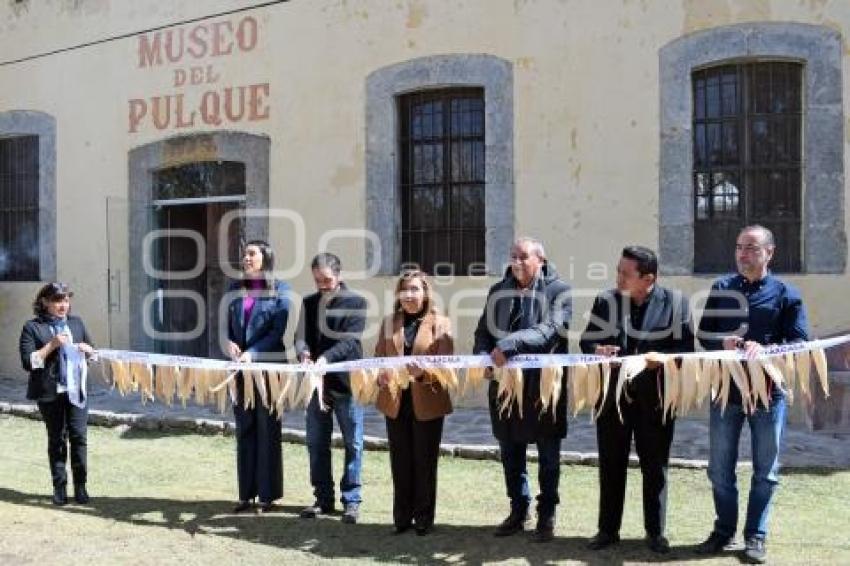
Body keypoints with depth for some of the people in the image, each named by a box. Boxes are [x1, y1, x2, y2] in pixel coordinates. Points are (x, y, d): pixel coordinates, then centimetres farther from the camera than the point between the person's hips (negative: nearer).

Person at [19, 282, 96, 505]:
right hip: (50, 393, -3)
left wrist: (87, 349, -2)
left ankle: (80, 486, 8)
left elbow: (92, 352, 21)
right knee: (57, 439, 5)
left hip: (76, 390, 3)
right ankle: (60, 487, 16)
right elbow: (28, 362, -9)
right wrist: (51, 345, -18)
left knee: (79, 437, -2)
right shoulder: (33, 327, -2)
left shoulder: (76, 323, 12)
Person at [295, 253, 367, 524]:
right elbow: (301, 336, 4)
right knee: (316, 443, 10)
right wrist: (303, 353, -19)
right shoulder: (309, 303, 9)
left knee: (352, 443, 4)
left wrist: (326, 357, -29)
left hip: (345, 381, -4)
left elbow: (349, 340, -14)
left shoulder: (355, 302, -4)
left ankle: (351, 499, 14)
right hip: (316, 381, 4)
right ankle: (323, 498, 22)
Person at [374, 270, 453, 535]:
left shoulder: (440, 323, -1)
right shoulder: (389, 322, 10)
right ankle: (402, 516, 21)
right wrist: (381, 375, -15)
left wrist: (422, 371, -26)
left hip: (427, 403, -3)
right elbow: (378, 357, 6)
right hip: (395, 402, 3)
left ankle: (424, 517, 19)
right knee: (400, 462, 9)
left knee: (425, 462, 7)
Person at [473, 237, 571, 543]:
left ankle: (547, 515, 22)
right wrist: (484, 356, -10)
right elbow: (483, 331, 11)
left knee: (548, 455, 8)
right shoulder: (498, 291, 9)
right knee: (510, 453, 14)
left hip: (544, 385, -4)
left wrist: (510, 343, -31)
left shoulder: (559, 291, -6)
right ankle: (518, 510, 30)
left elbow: (550, 329, -20)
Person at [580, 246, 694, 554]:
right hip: (613, 393, 2)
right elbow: (586, 341, 7)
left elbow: (686, 348, -5)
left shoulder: (675, 302, -6)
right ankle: (608, 529, 22)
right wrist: (598, 350, -15)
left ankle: (655, 531, 23)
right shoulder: (606, 300, 3)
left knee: (655, 465, 9)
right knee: (611, 463, 10)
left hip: (655, 396, -2)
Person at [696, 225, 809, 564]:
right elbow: (703, 334, 7)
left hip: (767, 392, -2)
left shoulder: (785, 294, -1)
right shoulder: (721, 289, 5)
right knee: (720, 469, 9)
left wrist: (765, 350, -23)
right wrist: (722, 343, -15)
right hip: (726, 389, 2)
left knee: (765, 471, 8)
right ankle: (724, 532, 25)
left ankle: (755, 536, 20)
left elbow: (800, 342, -6)